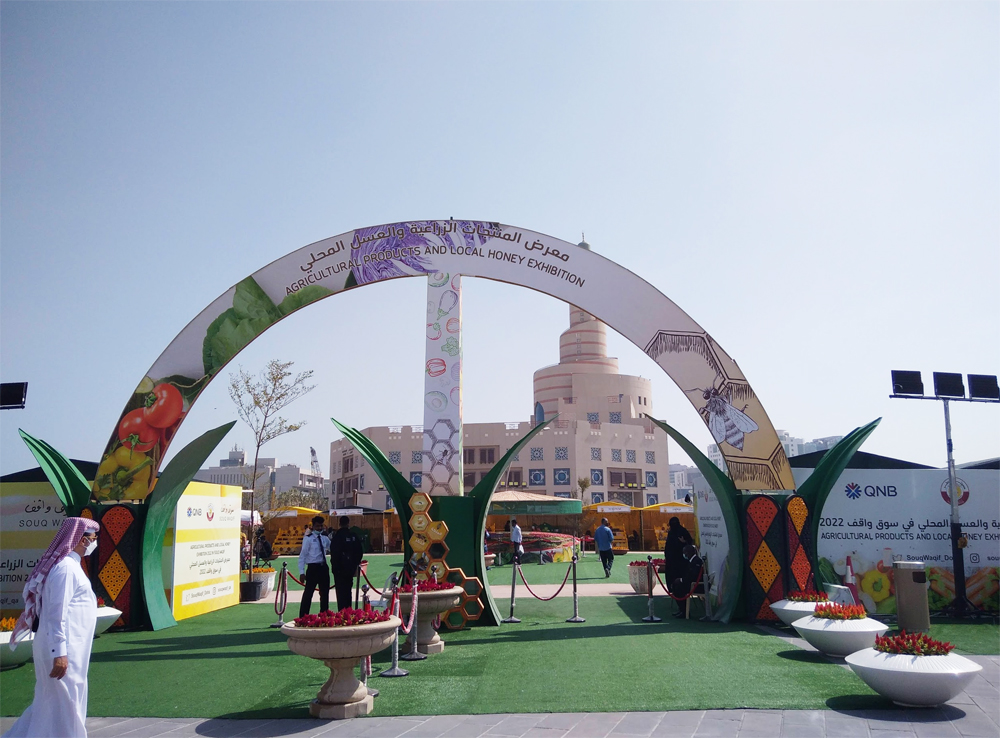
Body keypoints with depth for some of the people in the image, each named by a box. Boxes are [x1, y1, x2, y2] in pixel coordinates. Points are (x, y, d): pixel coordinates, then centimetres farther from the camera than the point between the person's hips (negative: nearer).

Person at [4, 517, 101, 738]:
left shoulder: (68, 565, 11)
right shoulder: (66, 568, -19)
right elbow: (56, 614, -23)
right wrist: (60, 653, -24)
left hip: (67, 649, 10)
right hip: (62, 651, -10)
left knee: (50, 702, 18)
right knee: (64, 704, 1)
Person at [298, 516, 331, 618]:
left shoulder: (325, 539, 10)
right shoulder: (308, 538, -6)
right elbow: (302, 555, -9)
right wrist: (302, 572, -15)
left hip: (323, 567, 6)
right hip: (313, 568, -6)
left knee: (324, 594, 13)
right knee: (308, 594, -5)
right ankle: (303, 618, 3)